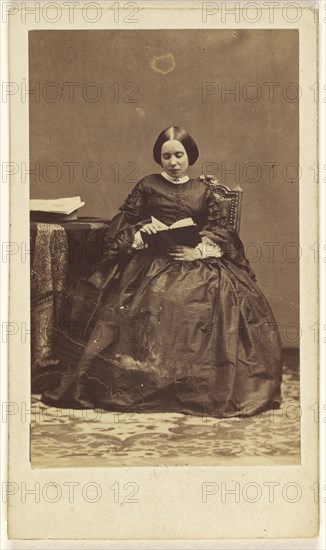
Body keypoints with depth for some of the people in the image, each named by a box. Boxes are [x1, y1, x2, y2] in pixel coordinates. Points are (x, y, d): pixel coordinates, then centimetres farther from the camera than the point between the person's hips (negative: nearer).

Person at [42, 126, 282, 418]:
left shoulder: (203, 190, 18)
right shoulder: (147, 186, 15)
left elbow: (222, 230, 10)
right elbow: (122, 224, 15)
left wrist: (199, 251, -8)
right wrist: (140, 232, -7)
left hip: (200, 261, 2)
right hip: (153, 259, -1)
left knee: (230, 298, -27)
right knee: (157, 303, -35)